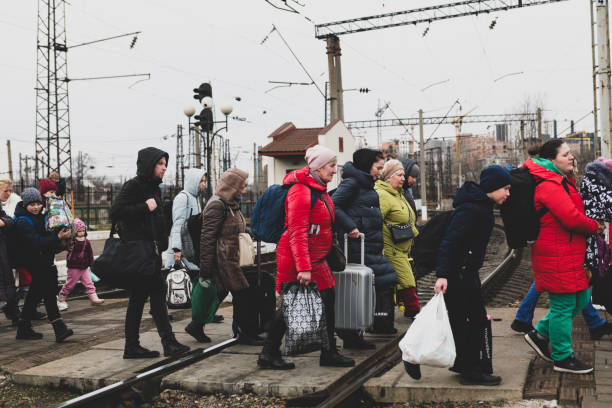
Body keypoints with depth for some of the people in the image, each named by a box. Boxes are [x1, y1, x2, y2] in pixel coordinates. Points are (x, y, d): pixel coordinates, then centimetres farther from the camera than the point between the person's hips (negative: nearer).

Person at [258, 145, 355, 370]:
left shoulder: (319, 190, 13)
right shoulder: (301, 191, -18)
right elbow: (297, 232, -24)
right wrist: (303, 268, -28)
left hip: (315, 259, 10)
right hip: (296, 259, -9)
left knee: (327, 300, 10)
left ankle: (329, 353, 21)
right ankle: (268, 355, 13)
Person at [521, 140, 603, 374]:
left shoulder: (563, 182, 17)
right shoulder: (549, 186, -18)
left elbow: (573, 212, 22)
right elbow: (572, 218, -25)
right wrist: (595, 227, -8)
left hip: (571, 254, 10)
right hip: (557, 257, -10)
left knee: (580, 299, 16)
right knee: (563, 305, -1)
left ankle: (540, 334, 26)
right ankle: (563, 359, 12)